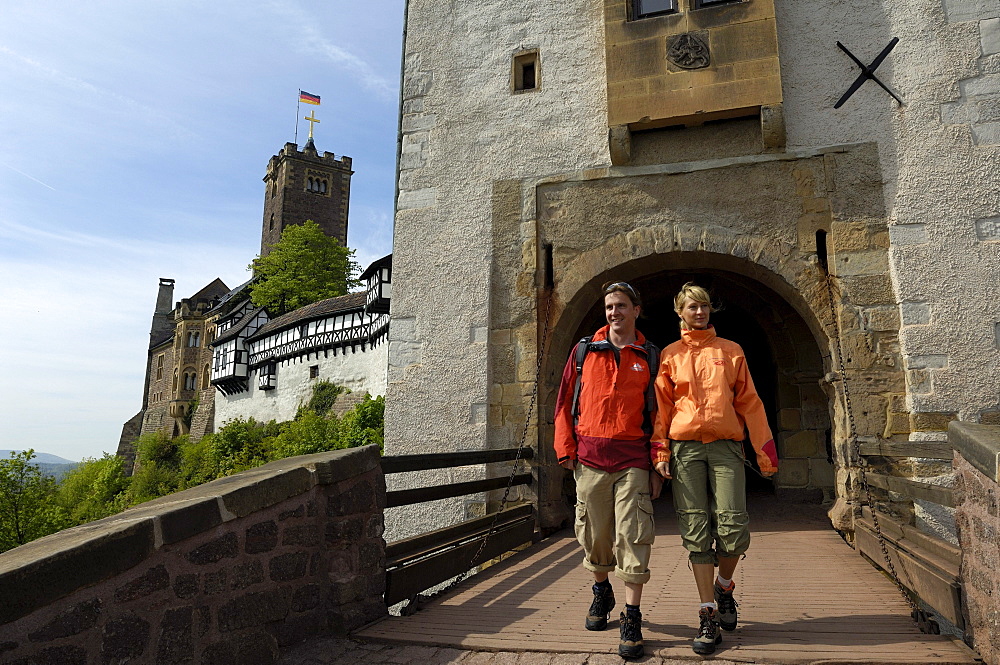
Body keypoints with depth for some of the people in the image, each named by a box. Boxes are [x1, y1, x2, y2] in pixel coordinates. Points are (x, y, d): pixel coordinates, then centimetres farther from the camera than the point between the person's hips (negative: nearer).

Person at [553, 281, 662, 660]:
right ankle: (601, 593, 36)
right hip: (590, 457, 2)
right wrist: (566, 449, 2)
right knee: (594, 533, 11)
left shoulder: (650, 357, 7)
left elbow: (658, 414, 5)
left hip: (633, 459, -1)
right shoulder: (585, 351, 9)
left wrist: (657, 466, 1)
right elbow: (565, 402, 9)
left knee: (632, 536, -4)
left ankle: (632, 620, 7)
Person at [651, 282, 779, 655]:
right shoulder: (670, 355, 13)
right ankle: (708, 616, 6)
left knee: (733, 528, -9)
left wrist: (765, 449, 6)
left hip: (726, 445, 1)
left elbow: (749, 402, 12)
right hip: (685, 447, 0)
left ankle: (723, 587, 21)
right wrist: (660, 450, 0)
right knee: (696, 532, -3)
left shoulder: (731, 351, 16)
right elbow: (661, 406, 9)